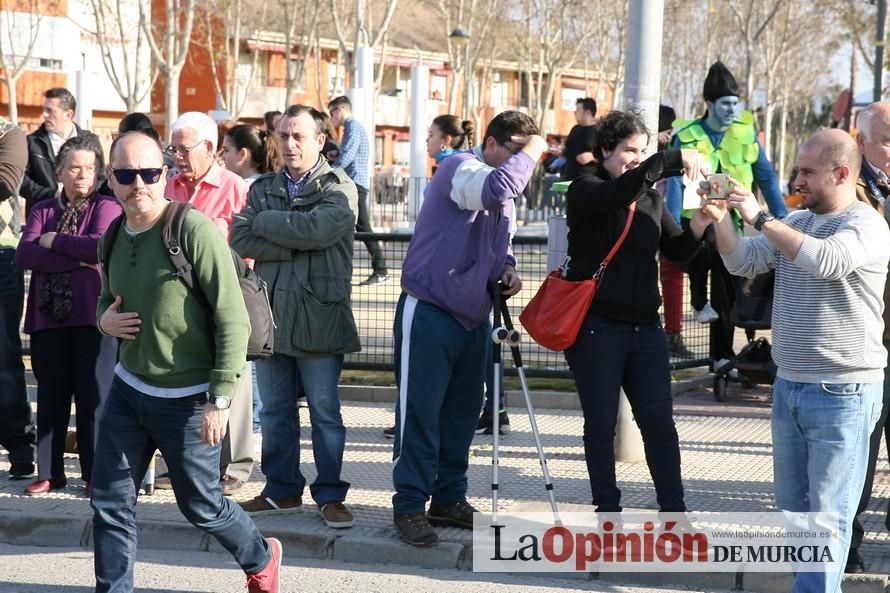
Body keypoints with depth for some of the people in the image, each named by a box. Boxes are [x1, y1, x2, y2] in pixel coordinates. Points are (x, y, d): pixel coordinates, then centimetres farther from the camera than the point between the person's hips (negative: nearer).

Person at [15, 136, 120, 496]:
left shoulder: (106, 207, 2)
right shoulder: (43, 210, 13)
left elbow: (102, 247, -16)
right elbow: (24, 255, -3)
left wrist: (54, 241, -5)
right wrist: (77, 258, -14)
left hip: (93, 315, -4)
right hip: (48, 315, 4)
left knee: (93, 396, -1)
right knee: (51, 396, 8)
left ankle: (96, 474, 7)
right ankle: (50, 473, 17)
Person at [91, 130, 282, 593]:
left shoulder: (194, 230, -17)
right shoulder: (113, 239, 5)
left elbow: (233, 320, -17)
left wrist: (220, 399, -19)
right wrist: (104, 318, -1)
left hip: (186, 399, -6)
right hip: (128, 389, 6)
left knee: (201, 507, 10)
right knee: (109, 502, 2)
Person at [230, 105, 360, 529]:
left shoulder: (339, 189, -1)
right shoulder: (262, 189, 12)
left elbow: (317, 229, -20)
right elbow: (240, 240, -3)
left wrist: (266, 222, -7)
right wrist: (296, 245, -13)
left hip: (319, 318, -4)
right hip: (270, 315, 5)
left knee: (325, 411, 0)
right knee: (274, 411, 11)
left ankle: (330, 494, 9)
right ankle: (282, 489, 22)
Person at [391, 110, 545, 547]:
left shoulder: (503, 197, 14)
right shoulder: (460, 168, -13)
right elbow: (497, 187, -34)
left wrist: (507, 268, 3)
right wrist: (530, 151, -19)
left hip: (473, 317, 9)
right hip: (428, 314, -9)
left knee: (462, 414, 13)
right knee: (420, 413, -4)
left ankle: (450, 499, 23)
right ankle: (410, 506, 2)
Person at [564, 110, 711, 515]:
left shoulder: (650, 197, 14)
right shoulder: (585, 191, -3)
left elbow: (677, 252, 6)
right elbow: (619, 193, -26)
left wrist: (699, 225, -14)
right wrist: (674, 160, -30)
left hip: (644, 326, 5)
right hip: (596, 326, -5)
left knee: (659, 421, 2)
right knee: (601, 423, 4)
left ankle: (674, 510, 6)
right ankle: (607, 510, 14)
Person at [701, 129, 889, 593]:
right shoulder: (795, 222, 10)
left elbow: (826, 260, -31)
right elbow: (743, 263, 6)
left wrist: (759, 217, -25)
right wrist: (722, 219, -11)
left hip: (842, 393, -8)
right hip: (789, 383, 8)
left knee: (827, 514, -3)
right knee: (792, 505, 16)